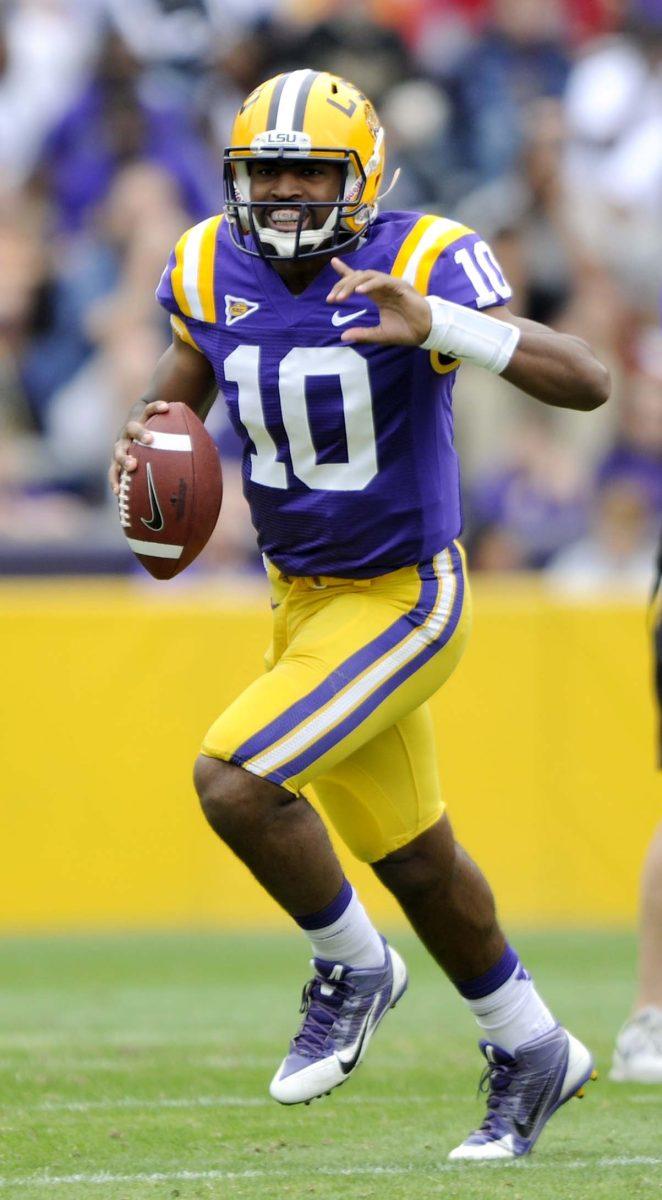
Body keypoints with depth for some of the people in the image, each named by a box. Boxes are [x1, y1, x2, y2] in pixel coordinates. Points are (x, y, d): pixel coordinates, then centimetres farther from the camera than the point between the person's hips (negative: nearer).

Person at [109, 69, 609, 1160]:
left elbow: (586, 384, -27)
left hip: (405, 595, -6)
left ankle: (353, 968, 4)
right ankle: (533, 1051, 37)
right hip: (303, 598, 6)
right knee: (413, 859, 17)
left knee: (234, 780, -21)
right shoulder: (211, 270, -5)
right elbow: (185, 375, 16)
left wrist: (437, 326, -40)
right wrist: (149, 435, -8)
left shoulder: (423, 263, -20)